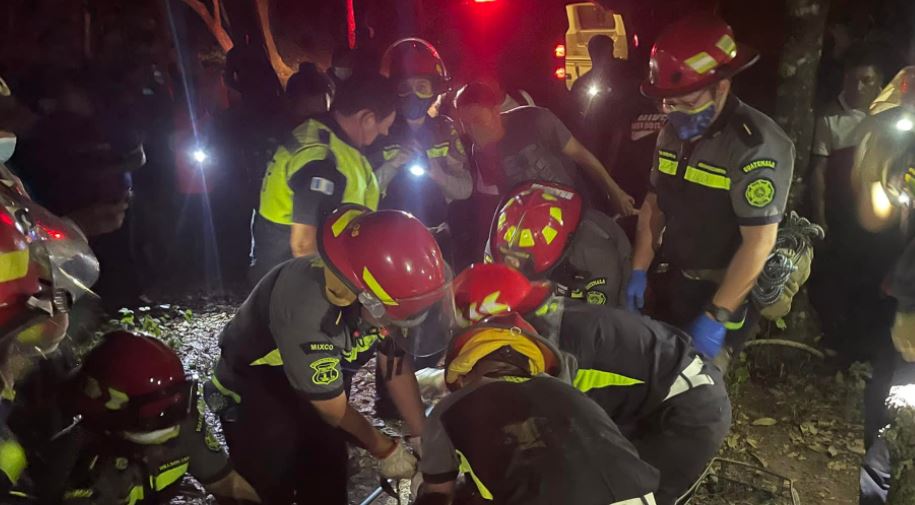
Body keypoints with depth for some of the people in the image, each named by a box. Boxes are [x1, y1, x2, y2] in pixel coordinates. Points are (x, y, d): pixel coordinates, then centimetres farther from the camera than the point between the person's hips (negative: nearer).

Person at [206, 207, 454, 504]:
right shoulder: (306, 315, -41)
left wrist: (423, 438, -6)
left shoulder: (385, 281, -23)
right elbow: (335, 411, -25)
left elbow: (397, 367, -6)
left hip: (323, 378, 6)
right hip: (253, 388, -5)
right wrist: (385, 450, -10)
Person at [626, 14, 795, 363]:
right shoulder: (672, 133, 1)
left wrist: (716, 315, -23)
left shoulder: (757, 145, -24)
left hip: (723, 292, -7)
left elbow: (759, 242, -24)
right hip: (672, 281, 7)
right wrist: (639, 271, 5)